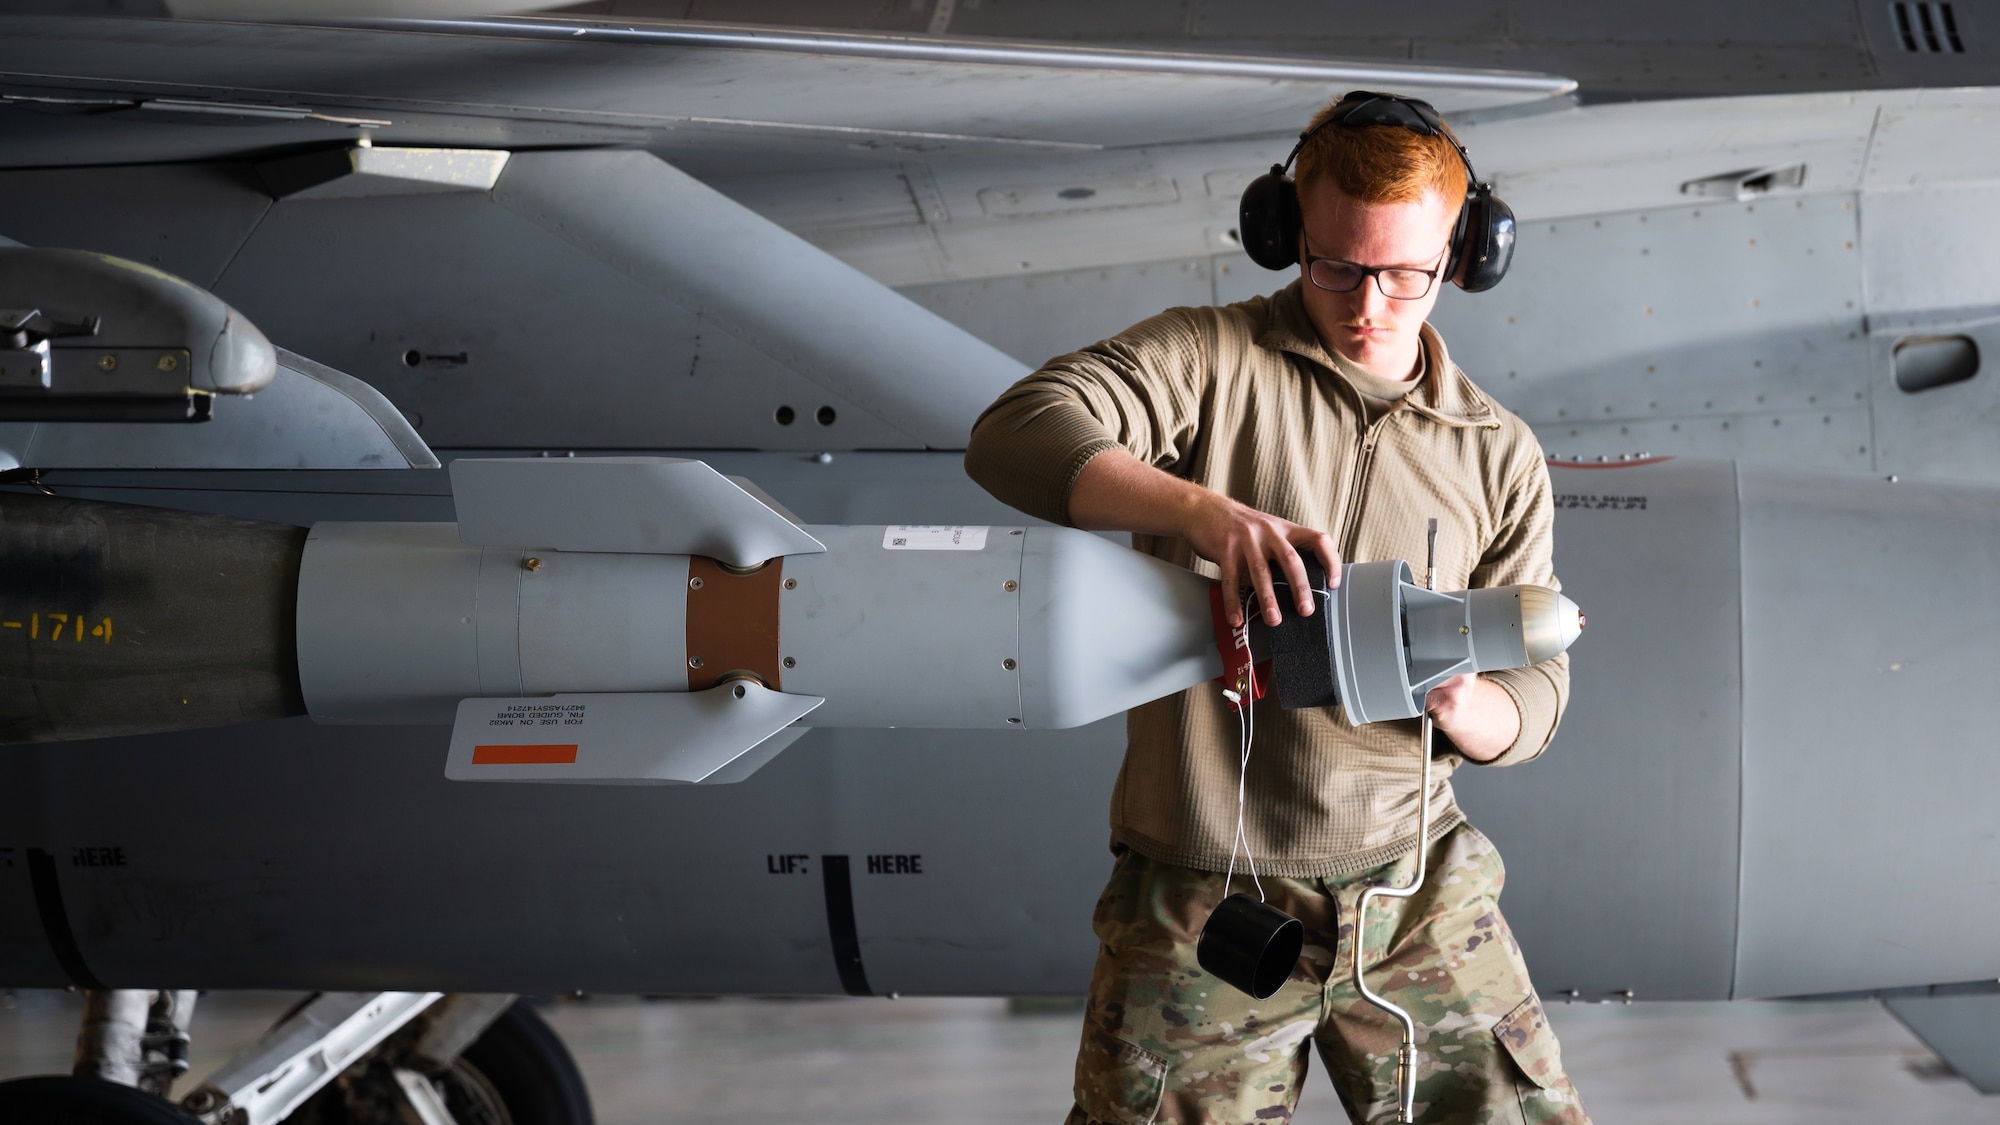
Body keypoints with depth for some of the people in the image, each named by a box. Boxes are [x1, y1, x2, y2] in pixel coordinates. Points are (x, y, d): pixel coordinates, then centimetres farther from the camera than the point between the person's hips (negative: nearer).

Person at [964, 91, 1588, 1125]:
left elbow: (1534, 693, 10)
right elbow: (1017, 435, -19)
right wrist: (1203, 511, -35)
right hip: (1201, 894, -3)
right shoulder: (1208, 360, -3)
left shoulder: (1496, 455, 9)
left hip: (1415, 888, 3)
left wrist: (1464, 708, -15)